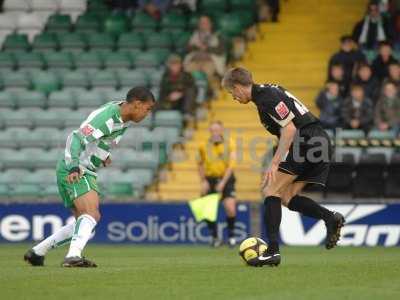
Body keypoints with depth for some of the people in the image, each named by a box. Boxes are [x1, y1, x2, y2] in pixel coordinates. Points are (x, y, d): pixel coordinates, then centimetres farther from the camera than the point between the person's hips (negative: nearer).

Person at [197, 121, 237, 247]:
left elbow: (231, 165, -12)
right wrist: (203, 181, 1)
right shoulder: (204, 146, -3)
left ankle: (231, 235, 5)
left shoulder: (229, 144, -7)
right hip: (210, 180, 2)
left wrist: (223, 182, -18)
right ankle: (215, 237, 13)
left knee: (231, 209, -16)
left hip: (226, 179, -2)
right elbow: (200, 164, 11)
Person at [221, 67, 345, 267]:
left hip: (306, 141, -10)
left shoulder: (267, 96, -11)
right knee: (288, 197, 11)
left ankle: (273, 251, -14)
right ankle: (330, 217, -7)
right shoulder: (264, 93, 20)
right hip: (320, 142, 10)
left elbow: (290, 129, -18)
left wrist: (275, 163, -19)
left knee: (270, 190, -7)